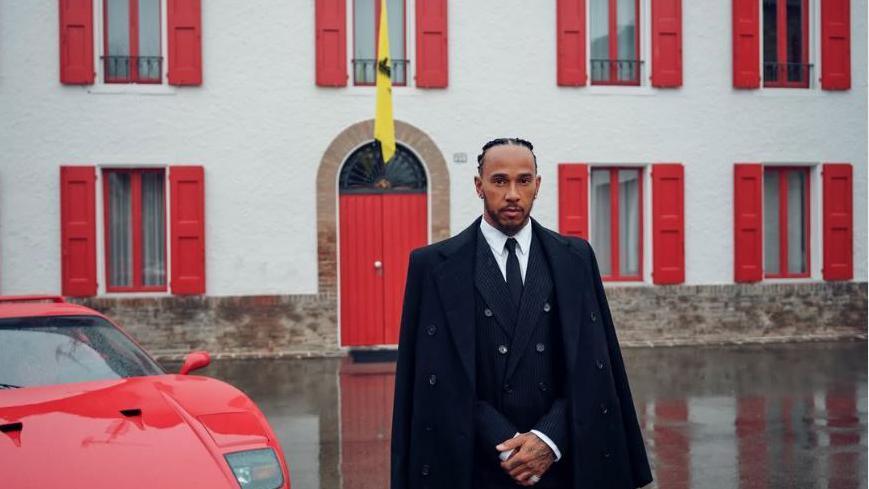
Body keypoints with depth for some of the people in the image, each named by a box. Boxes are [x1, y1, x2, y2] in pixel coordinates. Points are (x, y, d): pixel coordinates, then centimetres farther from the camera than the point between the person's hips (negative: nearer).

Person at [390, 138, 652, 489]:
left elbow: (590, 365, 0)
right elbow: (440, 378, -6)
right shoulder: (434, 265, -4)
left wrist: (549, 439, -11)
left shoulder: (575, 258, 3)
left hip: (562, 460, 2)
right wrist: (502, 445, -12)